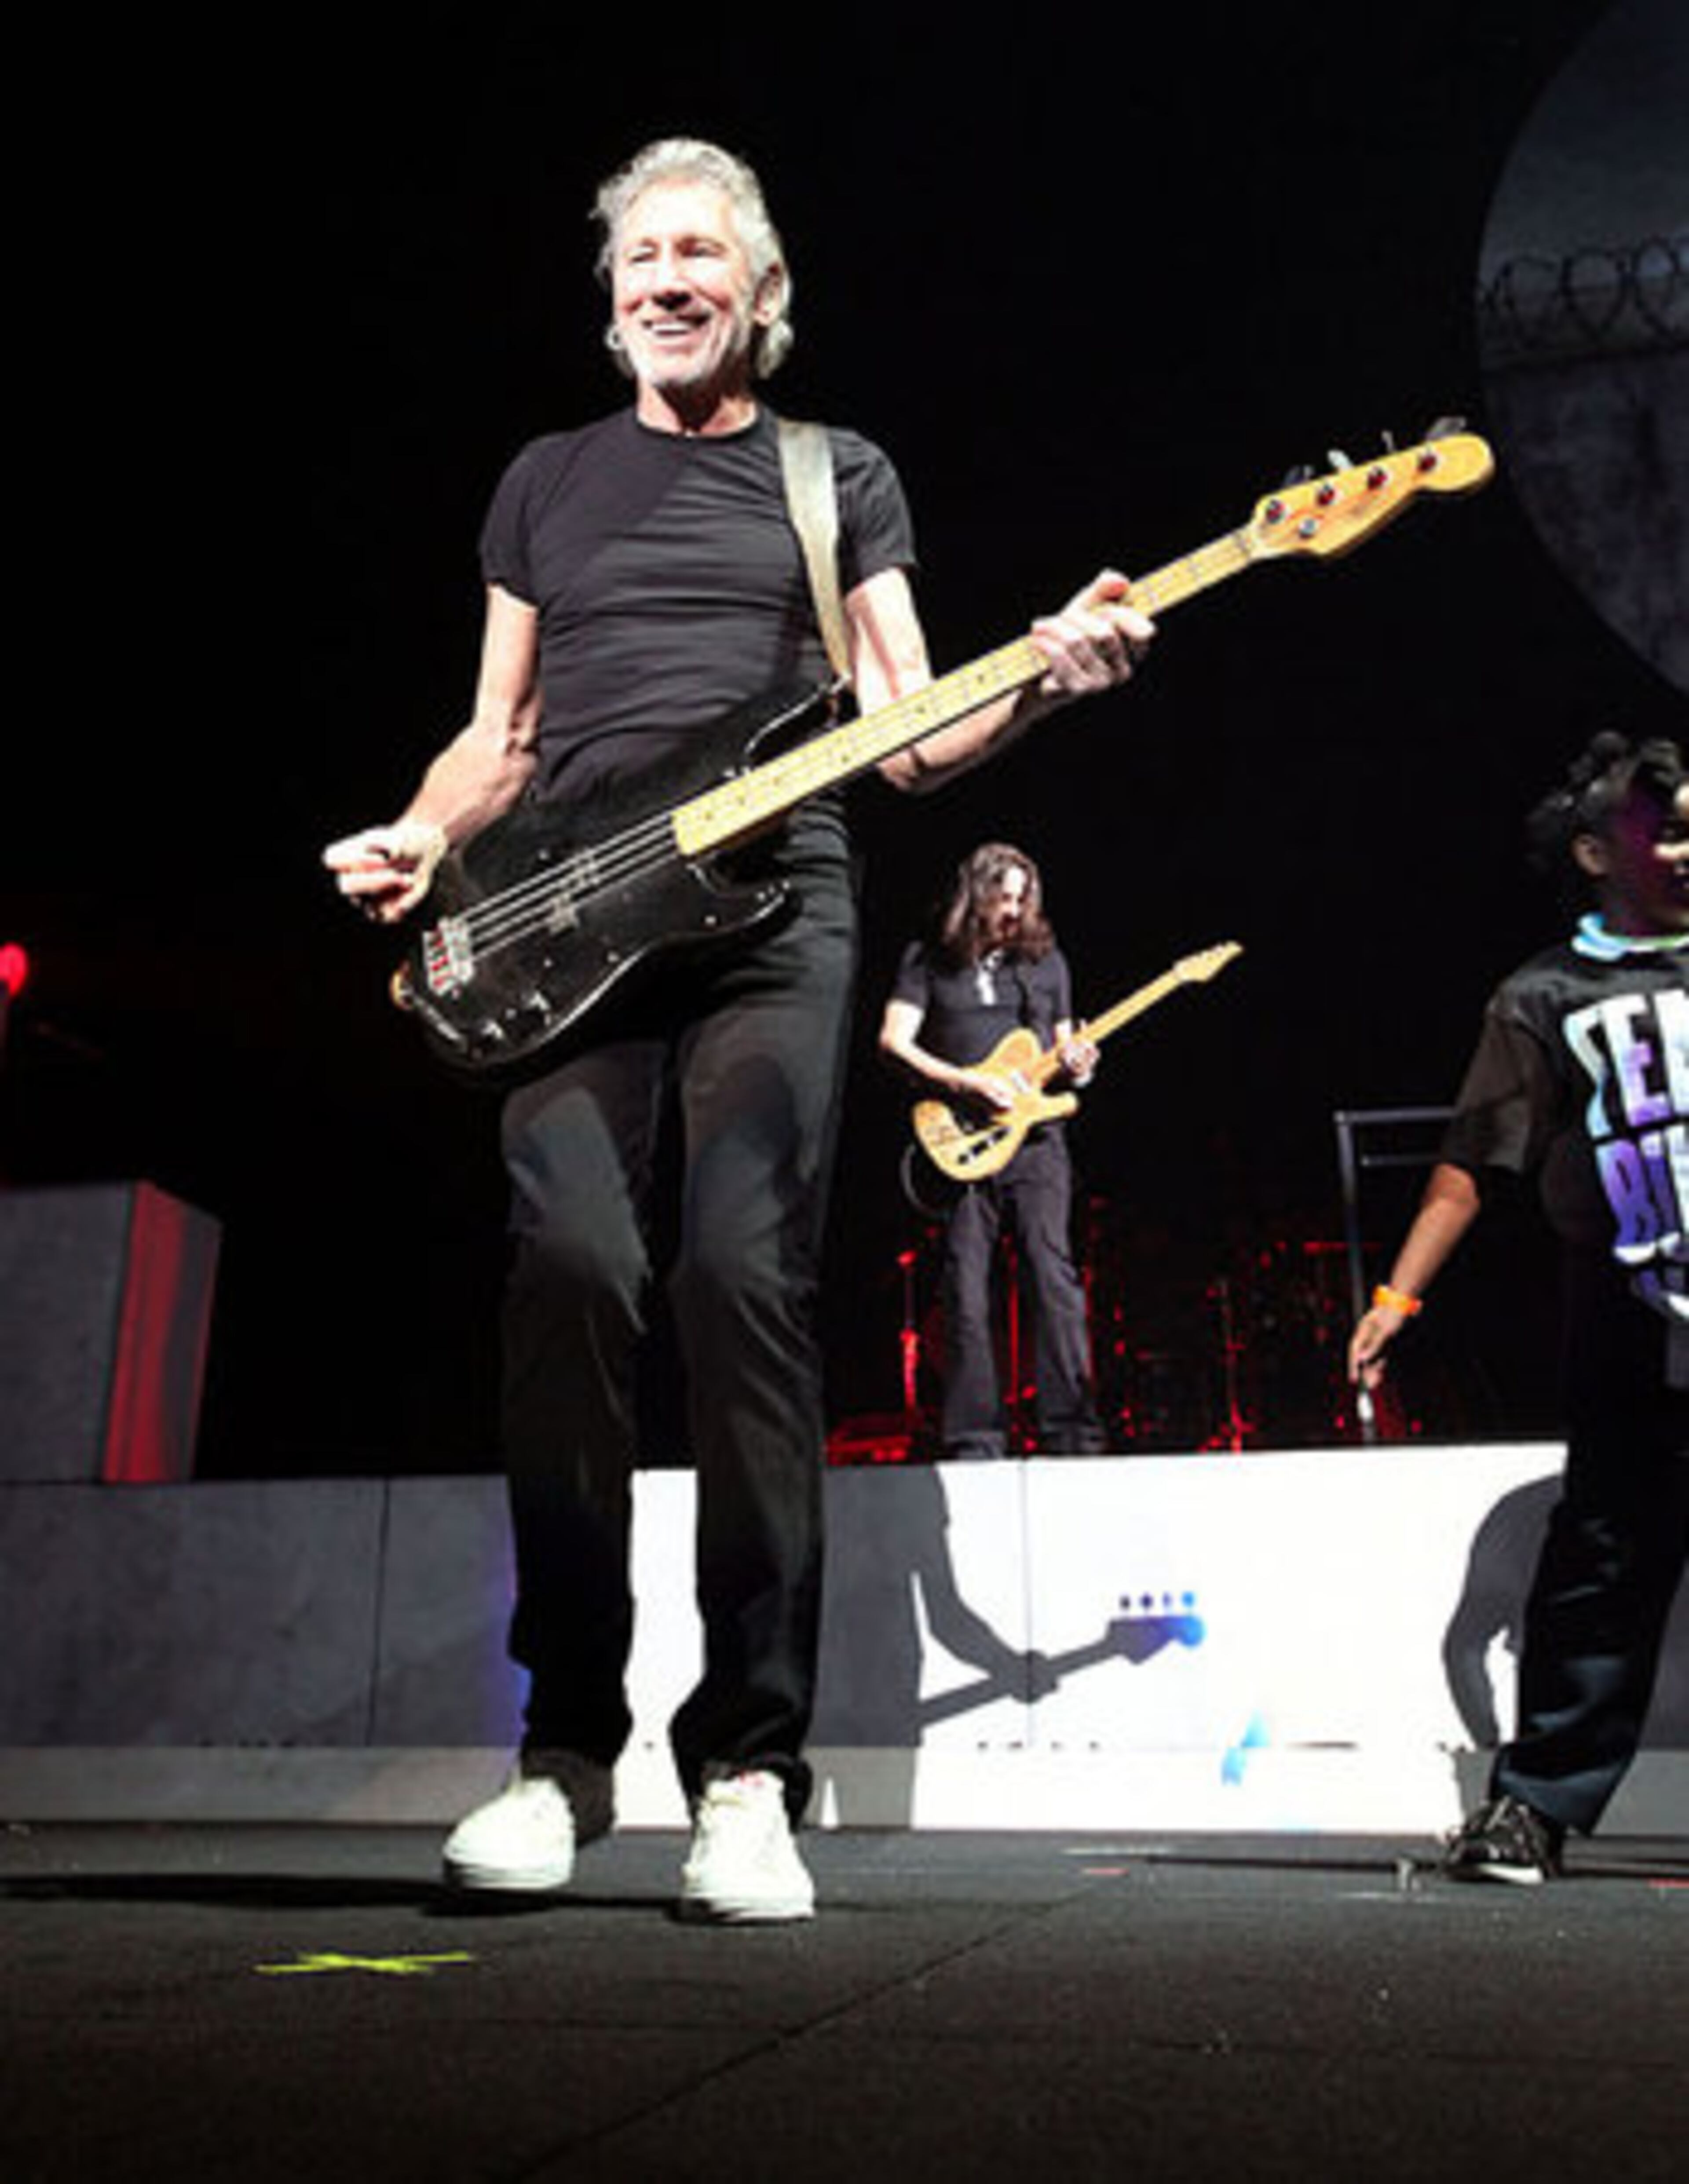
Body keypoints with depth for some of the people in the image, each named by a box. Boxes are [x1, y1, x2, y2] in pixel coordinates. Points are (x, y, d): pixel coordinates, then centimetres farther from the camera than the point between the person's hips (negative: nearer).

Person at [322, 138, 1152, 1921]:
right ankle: (566, 1743, -3)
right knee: (572, 1271, -16)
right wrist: (419, 837, 1)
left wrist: (1040, 681, -9)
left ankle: (749, 1768, -9)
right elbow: (498, 737, 21)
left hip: (771, 912, -1)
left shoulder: (842, 475, 18)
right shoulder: (546, 481, 24)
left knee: (743, 1278, -17)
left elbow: (903, 740, 10)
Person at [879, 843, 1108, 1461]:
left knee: (1054, 1276, -10)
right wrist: (968, 1083, -12)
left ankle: (1071, 1432, -8)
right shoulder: (927, 960, 9)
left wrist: (1074, 1067, -2)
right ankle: (975, 1440, 3)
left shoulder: (1046, 960, 17)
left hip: (1036, 1138, 1)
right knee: (965, 1290, -2)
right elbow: (894, 1041, -1)